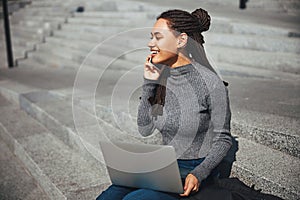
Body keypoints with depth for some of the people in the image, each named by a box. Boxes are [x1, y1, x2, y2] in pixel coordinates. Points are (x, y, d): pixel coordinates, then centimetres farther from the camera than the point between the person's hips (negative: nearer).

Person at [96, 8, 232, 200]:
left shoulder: (210, 82, -15)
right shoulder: (161, 77, 1)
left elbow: (223, 139, -7)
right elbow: (145, 130, 2)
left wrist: (199, 174, -20)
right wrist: (149, 84, -6)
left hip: (195, 170, -5)